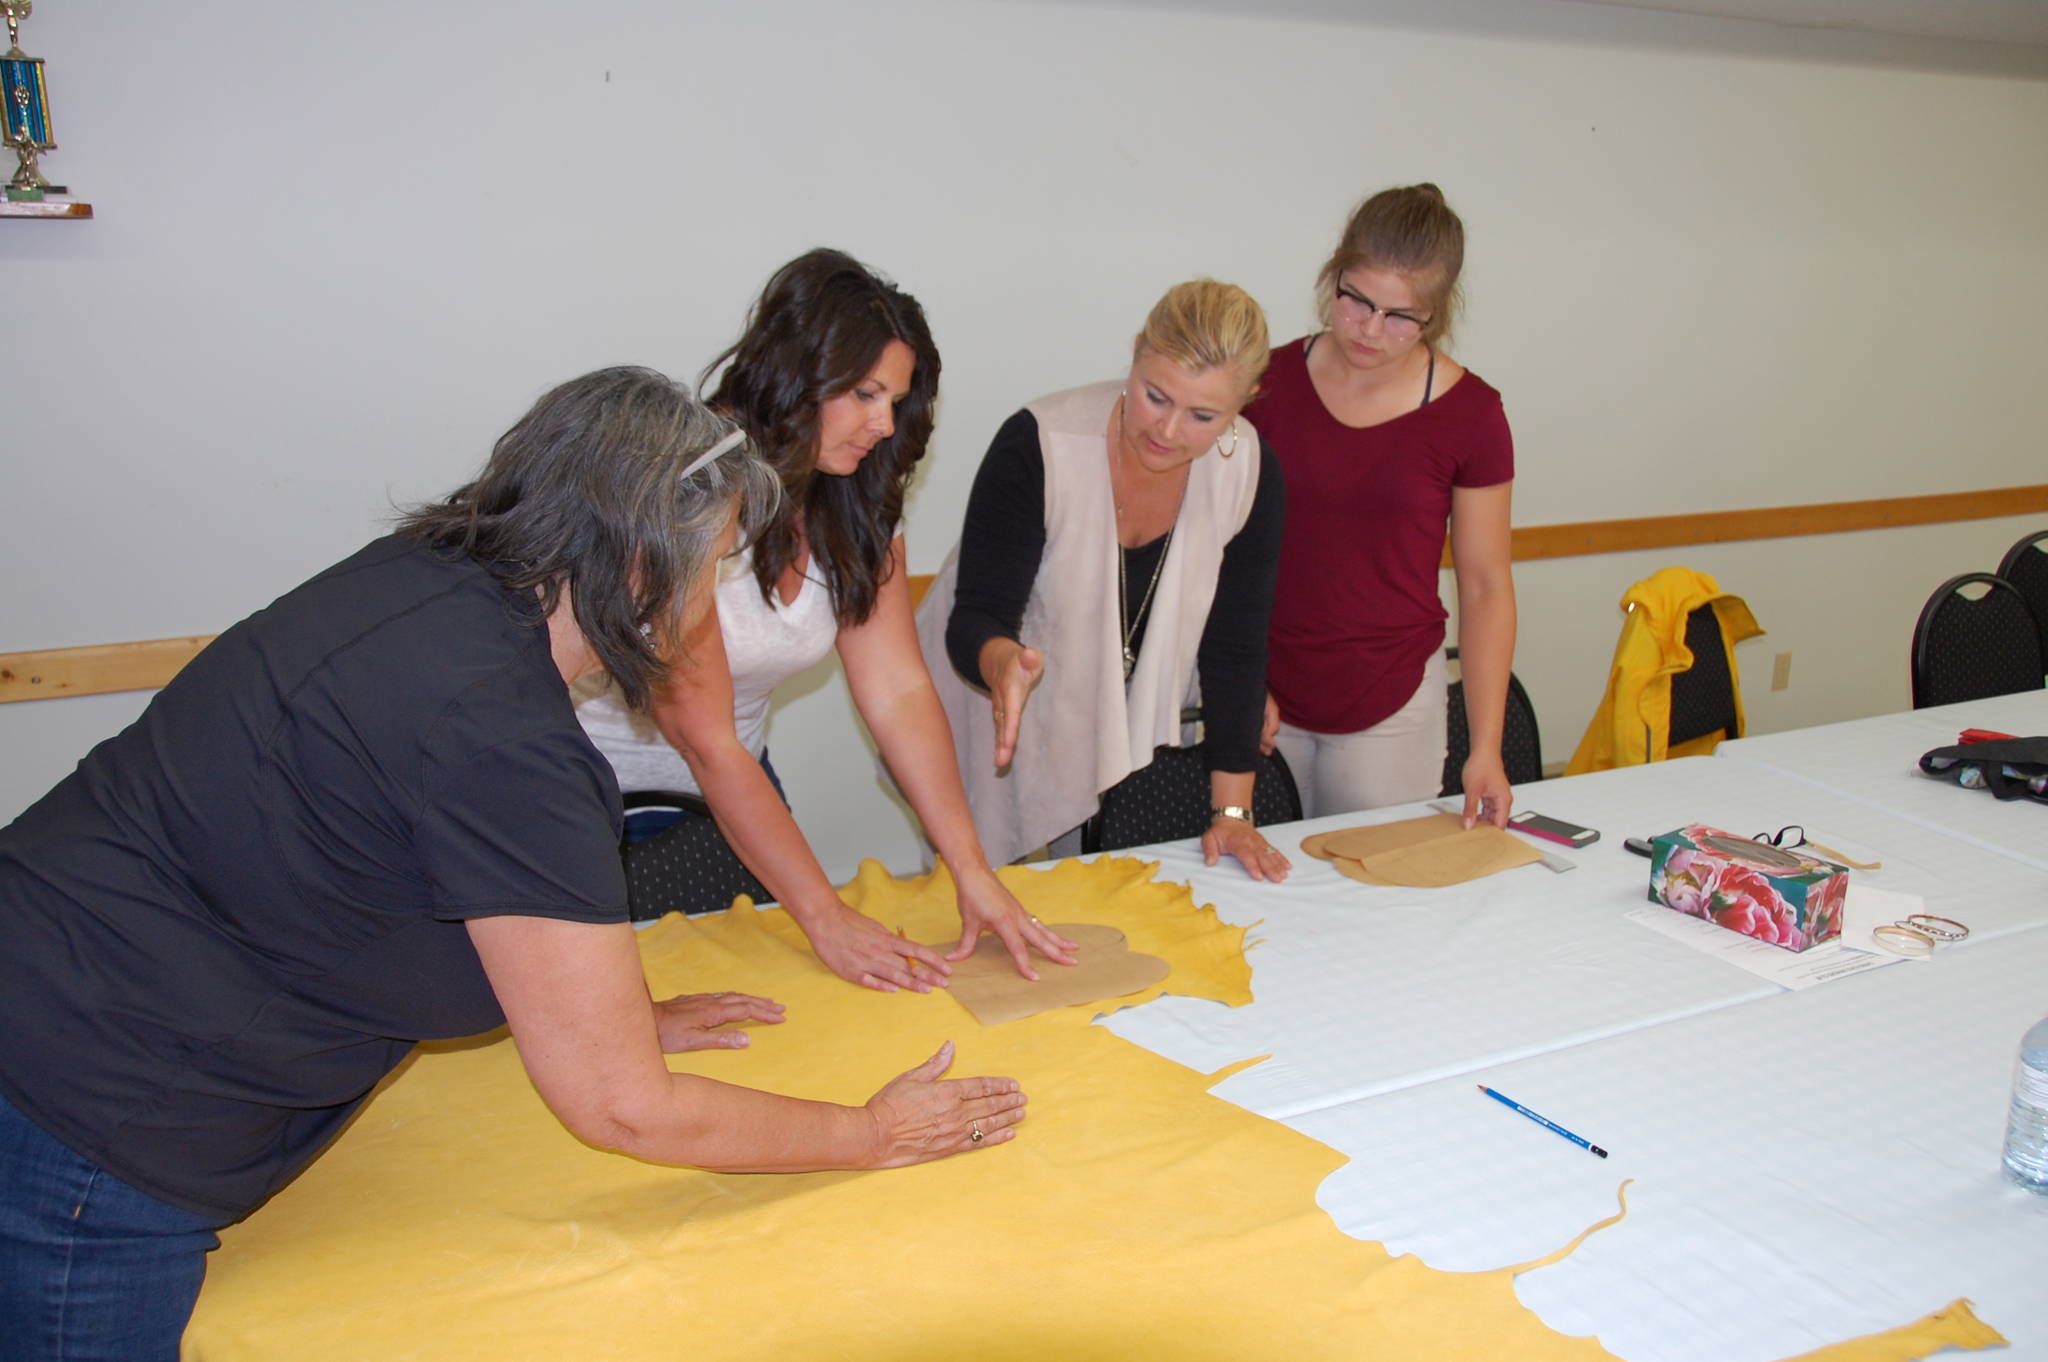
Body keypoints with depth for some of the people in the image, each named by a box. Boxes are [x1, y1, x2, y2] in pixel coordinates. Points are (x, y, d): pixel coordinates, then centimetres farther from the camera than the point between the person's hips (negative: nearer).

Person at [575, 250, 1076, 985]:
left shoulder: (856, 506, -4)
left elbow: (899, 691, -9)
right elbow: (705, 740, -25)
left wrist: (973, 872, -17)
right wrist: (827, 918, -25)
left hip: (733, 790, 6)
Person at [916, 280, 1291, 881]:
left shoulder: (1250, 473, -15)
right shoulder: (1036, 446, -27)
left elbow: (1235, 645, -9)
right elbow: (976, 618, -26)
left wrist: (1232, 811, -10)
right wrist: (1001, 660, -51)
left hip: (1124, 730, 3)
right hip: (1000, 728, -3)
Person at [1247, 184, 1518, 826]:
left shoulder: (1469, 414, -5)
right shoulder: (1270, 380, -2)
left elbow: (1485, 586, -1)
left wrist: (1486, 748, -5)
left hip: (1392, 707, -1)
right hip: (1265, 699, 1)